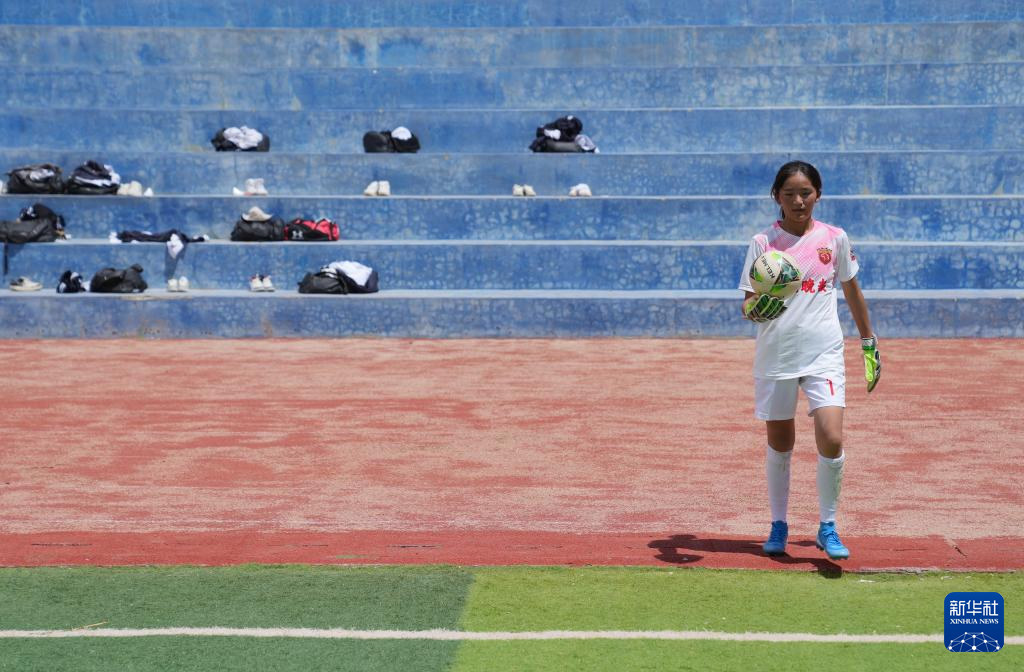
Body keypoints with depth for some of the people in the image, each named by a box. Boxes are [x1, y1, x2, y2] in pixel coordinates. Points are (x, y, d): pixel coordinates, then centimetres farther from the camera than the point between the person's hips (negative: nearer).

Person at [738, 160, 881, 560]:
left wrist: (868, 342, 21)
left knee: (831, 440, -14)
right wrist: (758, 309, -25)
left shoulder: (834, 238, 4)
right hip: (775, 356, 0)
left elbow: (852, 291, 17)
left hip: (824, 354, 0)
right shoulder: (763, 242, 0)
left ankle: (827, 528, 3)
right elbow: (747, 305, -2)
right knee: (779, 445, 8)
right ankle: (778, 526, 26)